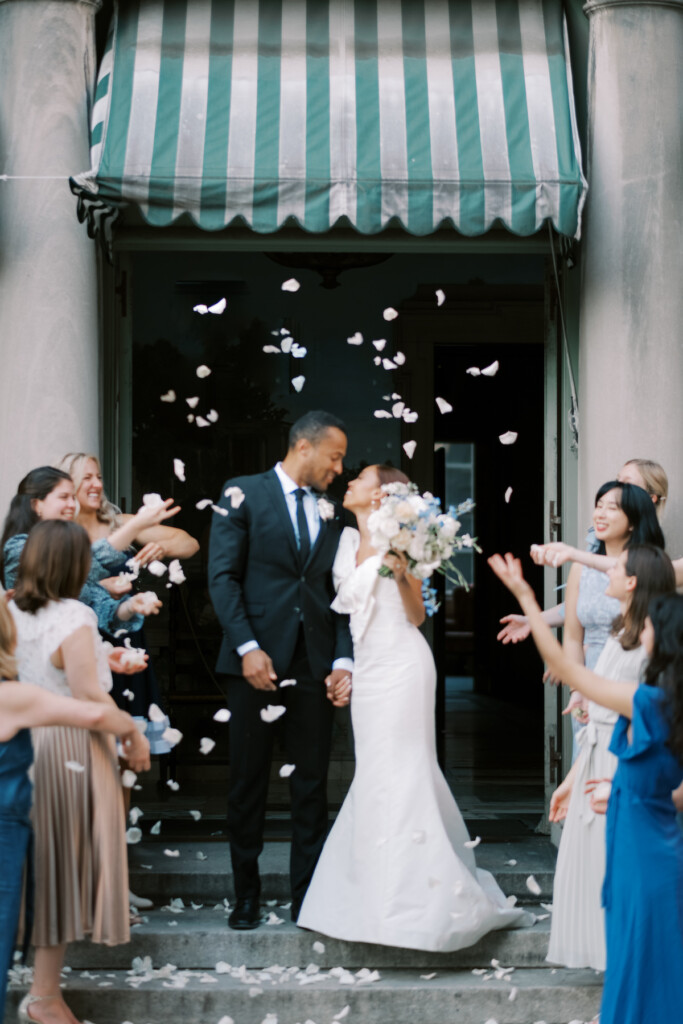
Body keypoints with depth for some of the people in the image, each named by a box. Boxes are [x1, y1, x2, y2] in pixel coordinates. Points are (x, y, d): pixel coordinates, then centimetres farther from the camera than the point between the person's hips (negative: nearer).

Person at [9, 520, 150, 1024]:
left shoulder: (12, 613, 2)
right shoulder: (73, 618, -17)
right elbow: (88, 695, -21)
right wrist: (134, 736, -11)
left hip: (23, 742, 7)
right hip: (68, 749, -7)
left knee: (36, 858, 19)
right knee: (63, 859, 2)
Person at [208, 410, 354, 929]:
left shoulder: (330, 512, 14)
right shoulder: (242, 495, 1)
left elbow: (340, 591, 11)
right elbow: (223, 576, -5)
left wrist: (343, 659, -1)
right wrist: (248, 647, -14)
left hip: (314, 666, 4)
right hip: (258, 660, -3)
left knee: (312, 783, 5)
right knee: (248, 782, 4)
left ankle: (307, 896, 13)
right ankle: (247, 895, 15)